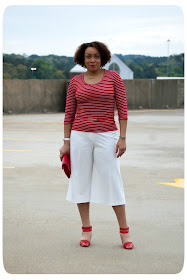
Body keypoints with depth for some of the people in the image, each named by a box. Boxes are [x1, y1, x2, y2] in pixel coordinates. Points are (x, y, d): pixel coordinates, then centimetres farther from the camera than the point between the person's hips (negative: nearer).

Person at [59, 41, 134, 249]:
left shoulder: (113, 77, 0)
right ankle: (86, 230, 17)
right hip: (80, 136, 2)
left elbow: (122, 108, -1)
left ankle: (124, 231, 7)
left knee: (112, 183, -2)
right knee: (81, 181, 4)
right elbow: (69, 113, 7)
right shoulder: (75, 82, 5)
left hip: (106, 136, -2)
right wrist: (66, 142, 3)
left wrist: (123, 138, -8)